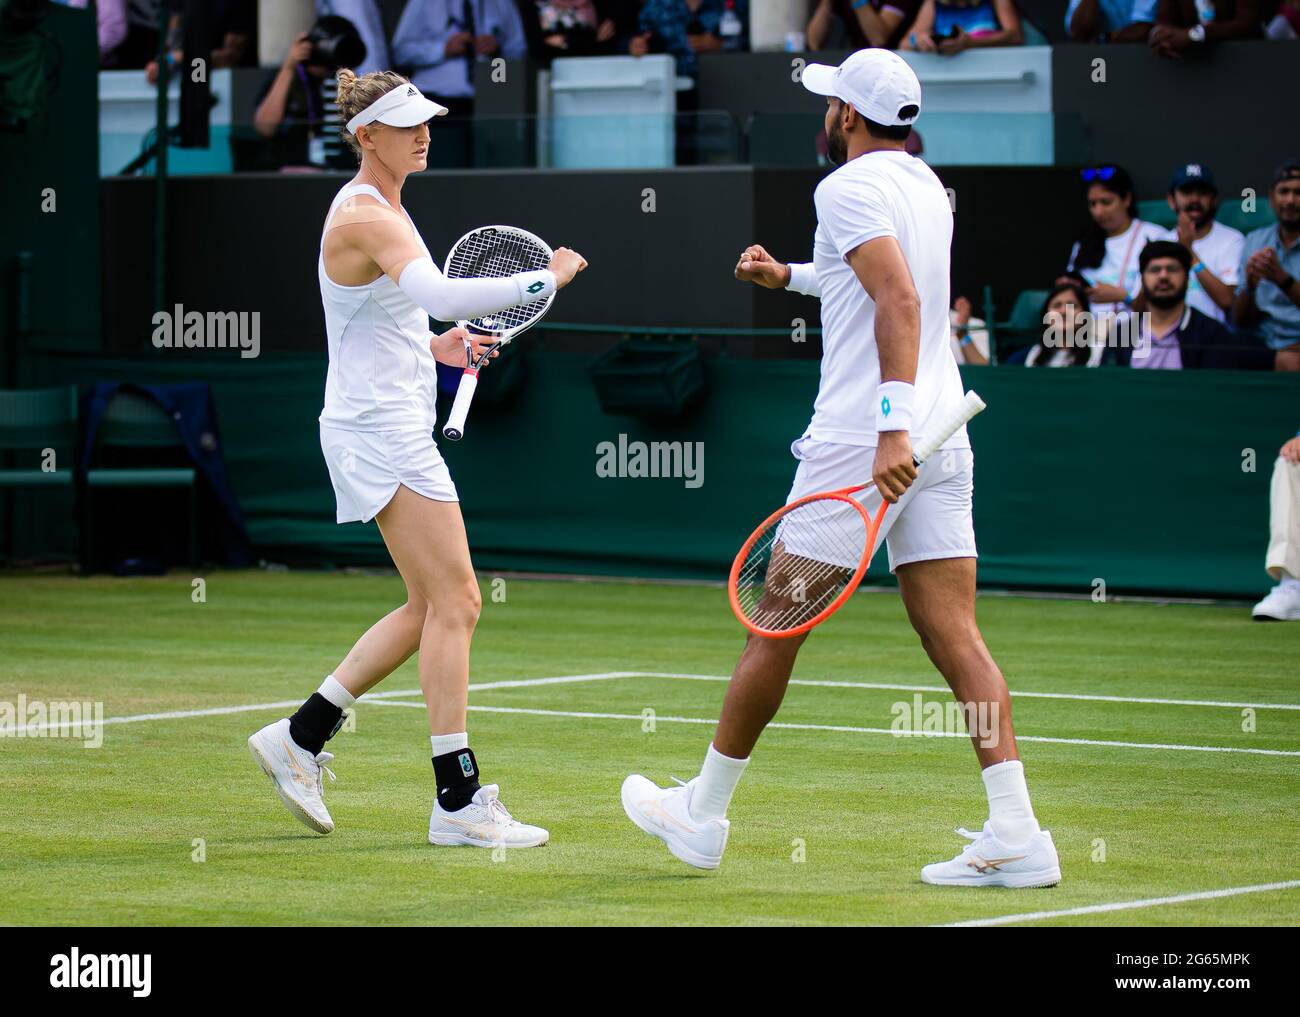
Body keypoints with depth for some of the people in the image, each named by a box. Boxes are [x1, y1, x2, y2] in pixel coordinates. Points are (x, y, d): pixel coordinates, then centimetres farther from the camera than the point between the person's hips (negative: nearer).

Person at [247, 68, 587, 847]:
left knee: (432, 607, 13)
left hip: (394, 426, 10)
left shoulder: (383, 209, 15)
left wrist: (434, 347, 10)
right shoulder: (364, 218, -17)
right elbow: (439, 292, -34)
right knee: (455, 601, -11)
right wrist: (545, 280, -27)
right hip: (380, 431, -10)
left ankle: (300, 738, 19)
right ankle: (459, 800, -10)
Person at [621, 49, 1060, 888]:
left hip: (861, 443, -7)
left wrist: (893, 426, -31)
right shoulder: (926, 186, 17)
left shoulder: (851, 188, -9)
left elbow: (901, 301, -24)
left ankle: (704, 815, 17)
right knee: (957, 639, 0)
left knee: (776, 625, 6)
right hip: (942, 442, 7)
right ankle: (1017, 833, -13)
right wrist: (788, 276, 47)